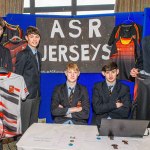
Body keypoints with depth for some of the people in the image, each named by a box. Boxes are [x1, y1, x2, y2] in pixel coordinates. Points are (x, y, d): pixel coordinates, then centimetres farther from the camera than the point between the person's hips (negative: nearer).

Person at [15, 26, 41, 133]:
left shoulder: (38, 54, 14)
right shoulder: (23, 54, -11)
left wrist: (38, 92, 12)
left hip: (36, 94, 8)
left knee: (34, 123, 15)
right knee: (24, 125, 2)